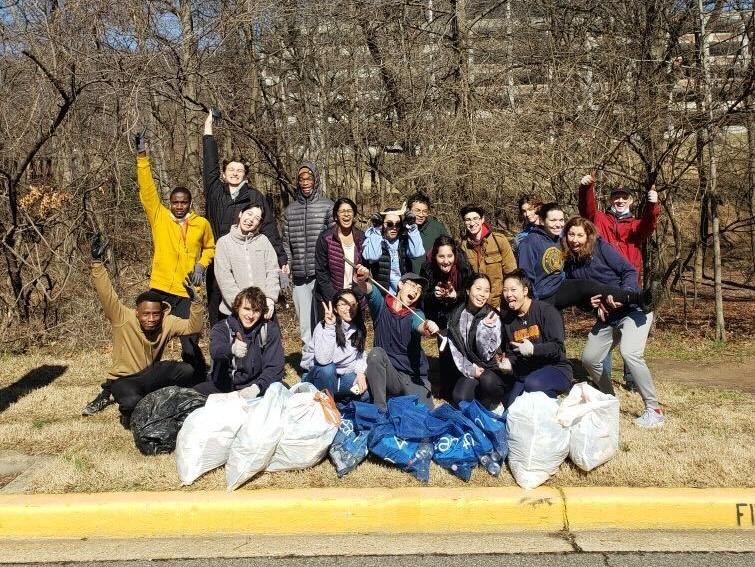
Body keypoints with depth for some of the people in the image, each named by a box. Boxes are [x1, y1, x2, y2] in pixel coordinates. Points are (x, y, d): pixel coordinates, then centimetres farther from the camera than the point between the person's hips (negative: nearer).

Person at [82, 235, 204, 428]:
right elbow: (106, 293, -31)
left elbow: (194, 327, -13)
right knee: (132, 403, -37)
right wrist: (97, 262, -41)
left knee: (186, 370, -19)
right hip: (124, 379, -5)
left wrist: (194, 300, -27)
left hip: (150, 374, 5)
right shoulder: (123, 318, -20)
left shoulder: (167, 322, -10)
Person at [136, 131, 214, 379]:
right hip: (159, 289, 0)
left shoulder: (202, 224, 6)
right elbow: (147, 190, -4)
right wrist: (142, 156, -11)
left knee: (190, 341, 2)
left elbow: (210, 248, 21)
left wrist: (201, 264, 2)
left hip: (186, 292, 0)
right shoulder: (159, 217, 3)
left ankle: (200, 381, 15)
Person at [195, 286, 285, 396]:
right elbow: (215, 350, -27)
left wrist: (257, 387, -29)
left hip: (254, 386, 0)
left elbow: (274, 367, -10)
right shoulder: (222, 327, -3)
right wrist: (232, 349, -50)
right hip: (223, 385, 0)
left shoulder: (270, 329, -4)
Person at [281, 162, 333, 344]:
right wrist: (286, 263, 1)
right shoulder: (290, 210, 13)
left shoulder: (327, 206, 2)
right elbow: (286, 242, 15)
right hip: (299, 275, 4)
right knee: (304, 322, 7)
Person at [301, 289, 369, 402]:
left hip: (341, 376, 5)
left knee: (367, 391, -20)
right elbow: (323, 360, -36)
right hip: (317, 376, -5)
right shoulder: (323, 327, -21)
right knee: (327, 368, -37)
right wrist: (329, 327, -39)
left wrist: (360, 372, -14)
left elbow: (360, 354, 6)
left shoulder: (359, 328, -3)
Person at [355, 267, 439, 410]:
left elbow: (419, 326, -21)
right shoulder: (381, 306, 4)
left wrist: (427, 328, -46)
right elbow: (369, 290, -17)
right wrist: (362, 280, -40)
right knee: (377, 352, -31)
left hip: (415, 379, 1)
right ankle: (380, 410, -22)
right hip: (387, 376, 0)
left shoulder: (416, 315, 3)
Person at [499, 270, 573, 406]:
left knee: (533, 383, -37)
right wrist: (509, 363, -5)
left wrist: (533, 349, -30)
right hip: (524, 374, 6)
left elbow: (558, 348, -16)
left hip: (556, 368, -6)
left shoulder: (547, 311, -10)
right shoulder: (507, 319, 10)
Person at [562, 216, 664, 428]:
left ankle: (654, 410, -15)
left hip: (633, 309, -8)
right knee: (589, 359, 9)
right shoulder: (570, 265, 5)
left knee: (630, 352, -28)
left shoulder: (601, 248, -12)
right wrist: (590, 303, -9)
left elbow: (630, 271, -14)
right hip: (607, 316, 8)